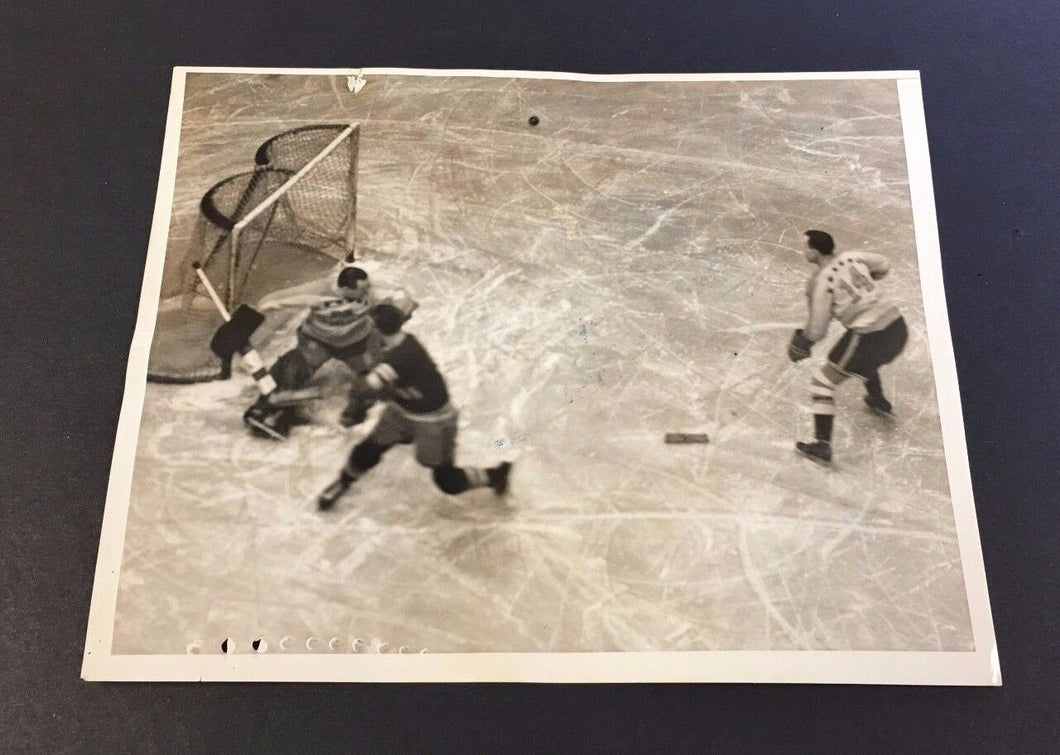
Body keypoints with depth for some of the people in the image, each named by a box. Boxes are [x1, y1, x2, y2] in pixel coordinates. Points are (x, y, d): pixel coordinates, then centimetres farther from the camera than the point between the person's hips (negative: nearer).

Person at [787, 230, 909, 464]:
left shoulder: (820, 282, -12)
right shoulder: (852, 257, 6)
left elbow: (817, 328, -10)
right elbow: (884, 265, 24)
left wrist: (802, 342, 9)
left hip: (869, 337, -8)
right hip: (897, 325, 8)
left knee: (823, 382, 3)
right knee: (864, 356, 40)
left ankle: (822, 446, -1)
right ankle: (879, 401, 58)